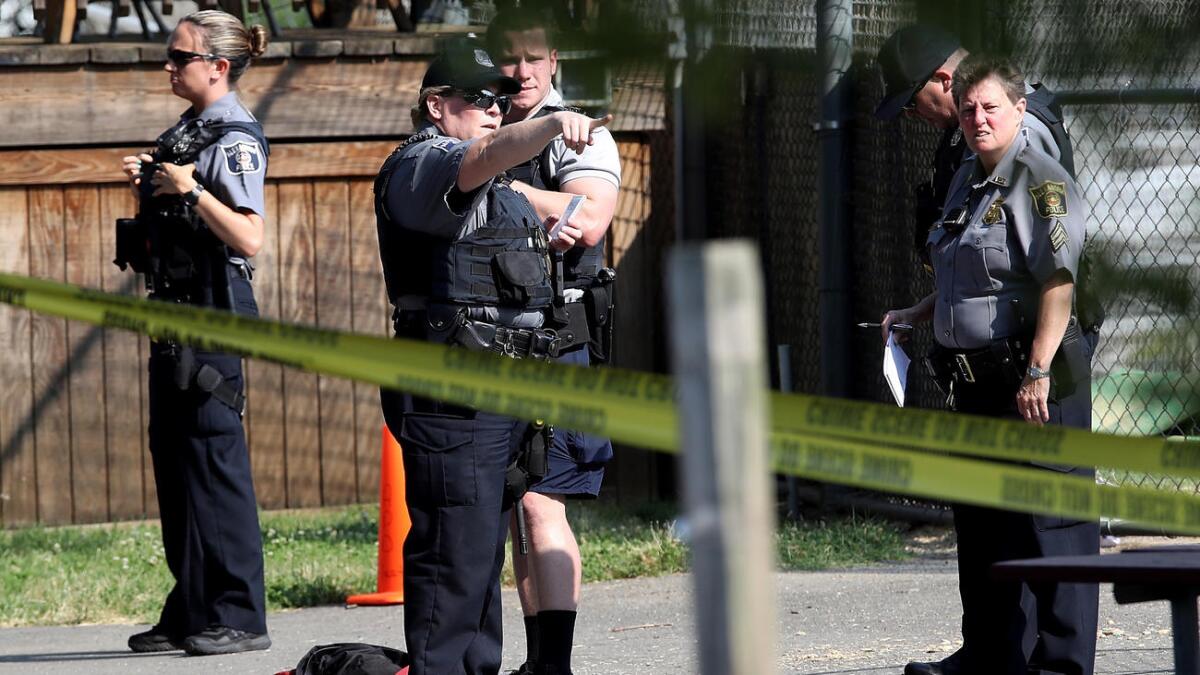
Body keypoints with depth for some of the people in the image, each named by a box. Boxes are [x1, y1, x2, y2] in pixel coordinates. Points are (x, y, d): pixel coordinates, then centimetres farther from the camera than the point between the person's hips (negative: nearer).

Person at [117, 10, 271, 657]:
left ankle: (239, 617, -6)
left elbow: (249, 239, -20)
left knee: (213, 453, -9)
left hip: (214, 306, -10)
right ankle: (190, 610, 16)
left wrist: (192, 191, -25)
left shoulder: (235, 139, -12)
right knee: (172, 452, 10)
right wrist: (145, 185, 5)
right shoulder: (185, 131, 15)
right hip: (173, 303, 10)